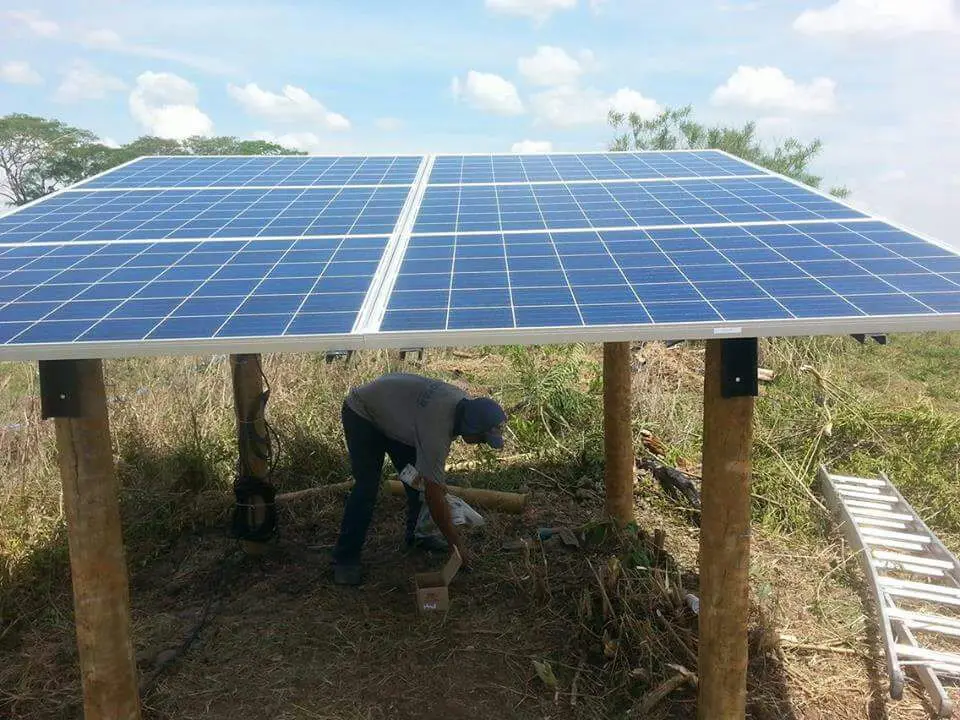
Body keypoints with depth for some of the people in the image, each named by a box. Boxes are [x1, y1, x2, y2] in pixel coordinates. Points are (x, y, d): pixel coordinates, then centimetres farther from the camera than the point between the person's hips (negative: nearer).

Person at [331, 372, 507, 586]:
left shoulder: (465, 404, -15)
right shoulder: (436, 426, -40)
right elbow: (434, 495, -34)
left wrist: (432, 480, 2)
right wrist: (456, 544, -25)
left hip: (393, 414, 8)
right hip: (362, 415, -8)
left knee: (419, 480, 3)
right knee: (367, 487, -16)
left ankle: (418, 537, 20)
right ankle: (345, 559, -5)